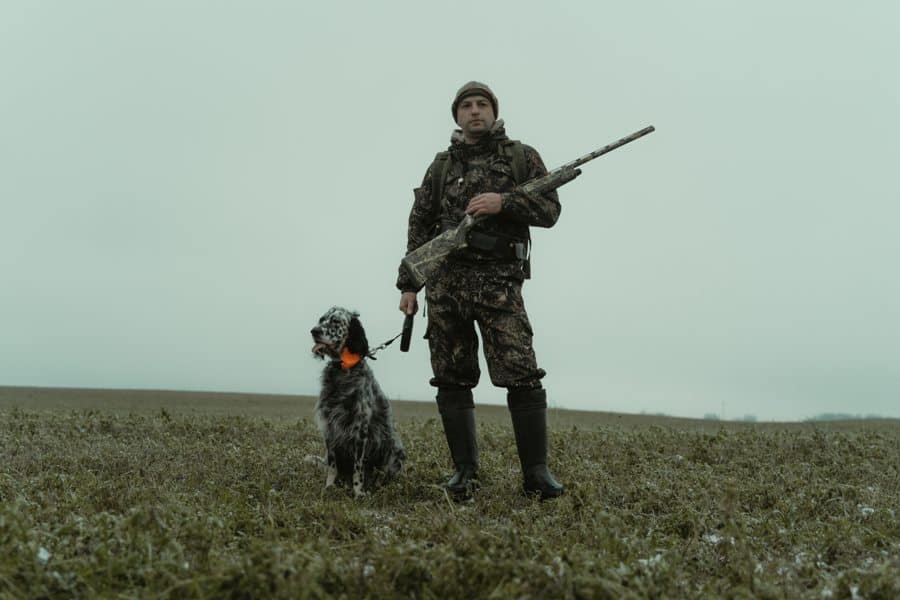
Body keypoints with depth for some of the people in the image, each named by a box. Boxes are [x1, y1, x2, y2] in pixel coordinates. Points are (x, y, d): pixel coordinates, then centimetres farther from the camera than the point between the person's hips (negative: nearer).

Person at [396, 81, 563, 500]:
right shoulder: (441, 166, 16)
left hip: (498, 281, -3)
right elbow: (419, 227, 14)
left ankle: (536, 472, -3)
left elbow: (550, 210, 3)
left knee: (522, 376, -12)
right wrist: (408, 284, 9)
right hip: (445, 282, 3)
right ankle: (465, 471, 11)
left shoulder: (522, 157, 10)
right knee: (452, 381, 3)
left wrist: (503, 202, -14)